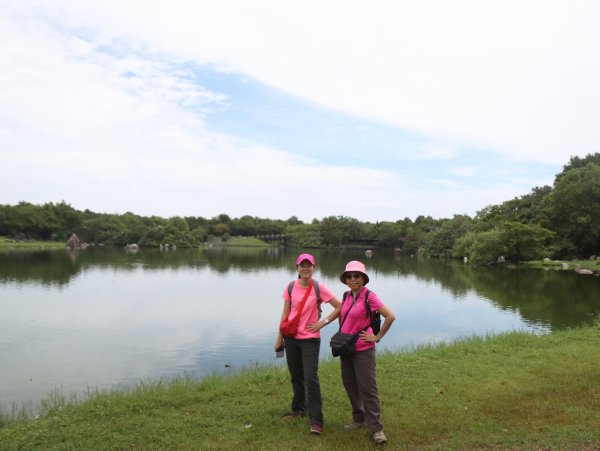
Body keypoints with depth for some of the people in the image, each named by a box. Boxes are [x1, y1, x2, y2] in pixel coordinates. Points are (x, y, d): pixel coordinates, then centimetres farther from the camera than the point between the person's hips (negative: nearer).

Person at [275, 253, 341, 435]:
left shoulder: (319, 287, -10)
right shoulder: (291, 287, -1)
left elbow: (339, 307, -7)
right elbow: (285, 313, 4)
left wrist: (322, 322, -11)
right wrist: (280, 337, 5)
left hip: (310, 339, -4)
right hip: (291, 338, 4)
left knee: (311, 378, -8)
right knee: (296, 376, 16)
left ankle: (316, 420, 1)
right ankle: (299, 409, 36)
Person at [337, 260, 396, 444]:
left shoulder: (369, 296, -14)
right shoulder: (346, 296, 5)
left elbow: (390, 316, -19)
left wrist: (377, 337, -14)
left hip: (363, 349, -7)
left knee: (367, 389, -1)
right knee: (350, 385, 15)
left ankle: (376, 428, 10)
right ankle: (359, 419, 32)